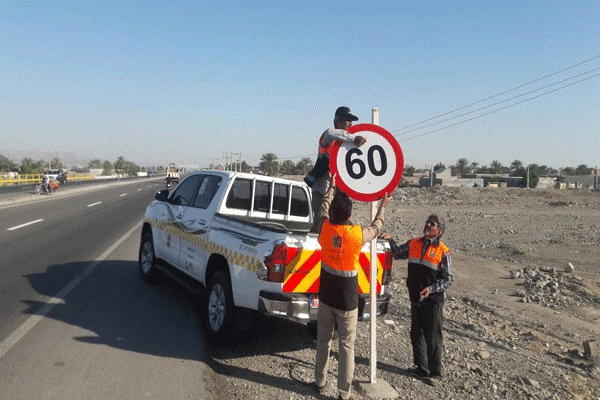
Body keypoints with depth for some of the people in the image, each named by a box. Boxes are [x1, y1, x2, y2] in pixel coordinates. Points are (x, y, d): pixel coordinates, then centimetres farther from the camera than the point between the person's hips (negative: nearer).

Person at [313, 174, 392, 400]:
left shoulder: (325, 228, -10)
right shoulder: (358, 234, -16)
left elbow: (324, 208, 11)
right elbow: (376, 228, 7)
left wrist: (332, 186, 25)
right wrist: (382, 206, 23)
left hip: (326, 297, 3)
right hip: (347, 301, -3)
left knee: (323, 340, 18)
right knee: (346, 346, 7)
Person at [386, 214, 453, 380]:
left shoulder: (443, 251, -8)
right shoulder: (413, 244, 5)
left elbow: (448, 280, -6)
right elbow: (398, 254, 20)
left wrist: (431, 289, -19)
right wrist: (390, 240, 4)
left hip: (433, 302, -5)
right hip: (416, 300, 5)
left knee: (433, 338, 5)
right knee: (416, 335, 15)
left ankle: (435, 372, 21)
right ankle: (421, 368, 32)